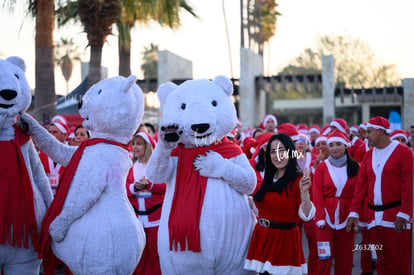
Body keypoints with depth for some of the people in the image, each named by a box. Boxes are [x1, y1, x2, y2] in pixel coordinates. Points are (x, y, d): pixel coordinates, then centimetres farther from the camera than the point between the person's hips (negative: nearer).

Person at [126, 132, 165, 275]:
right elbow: (125, 190, 7)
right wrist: (134, 187, -14)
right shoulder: (131, 166, 10)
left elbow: (166, 187, -4)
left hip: (155, 215, -3)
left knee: (155, 253, 0)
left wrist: (149, 185, -19)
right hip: (136, 216, 3)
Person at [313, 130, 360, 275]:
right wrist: (320, 218, -10)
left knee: (344, 258, 4)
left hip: (346, 218, 1)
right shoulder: (322, 167, 2)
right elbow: (317, 195, -1)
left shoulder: (354, 167, 5)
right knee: (325, 257, -5)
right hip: (326, 218, -1)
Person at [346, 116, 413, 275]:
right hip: (374, 217, 5)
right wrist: (354, 212, 4)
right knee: (382, 260, 9)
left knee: (399, 261, -2)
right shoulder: (369, 155, 13)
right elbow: (361, 185, 11)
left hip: (395, 214, -5)